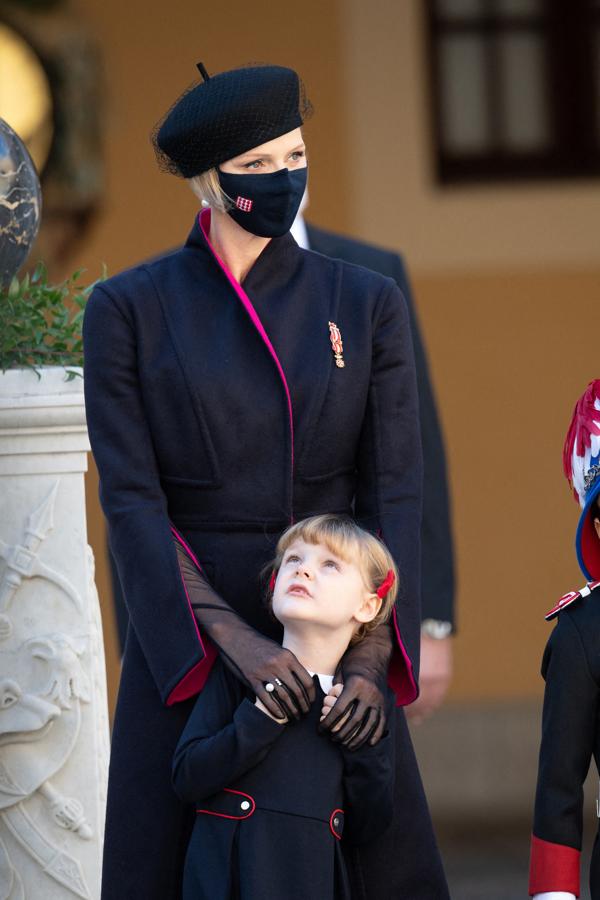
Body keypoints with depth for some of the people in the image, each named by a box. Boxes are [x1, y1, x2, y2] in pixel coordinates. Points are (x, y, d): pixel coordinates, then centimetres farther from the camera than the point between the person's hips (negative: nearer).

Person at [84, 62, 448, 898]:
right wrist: (233, 638, -20)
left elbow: (395, 491, -2)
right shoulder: (130, 310, -2)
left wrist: (371, 655, -16)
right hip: (188, 631, -1)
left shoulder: (365, 304, 4)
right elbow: (130, 499, -8)